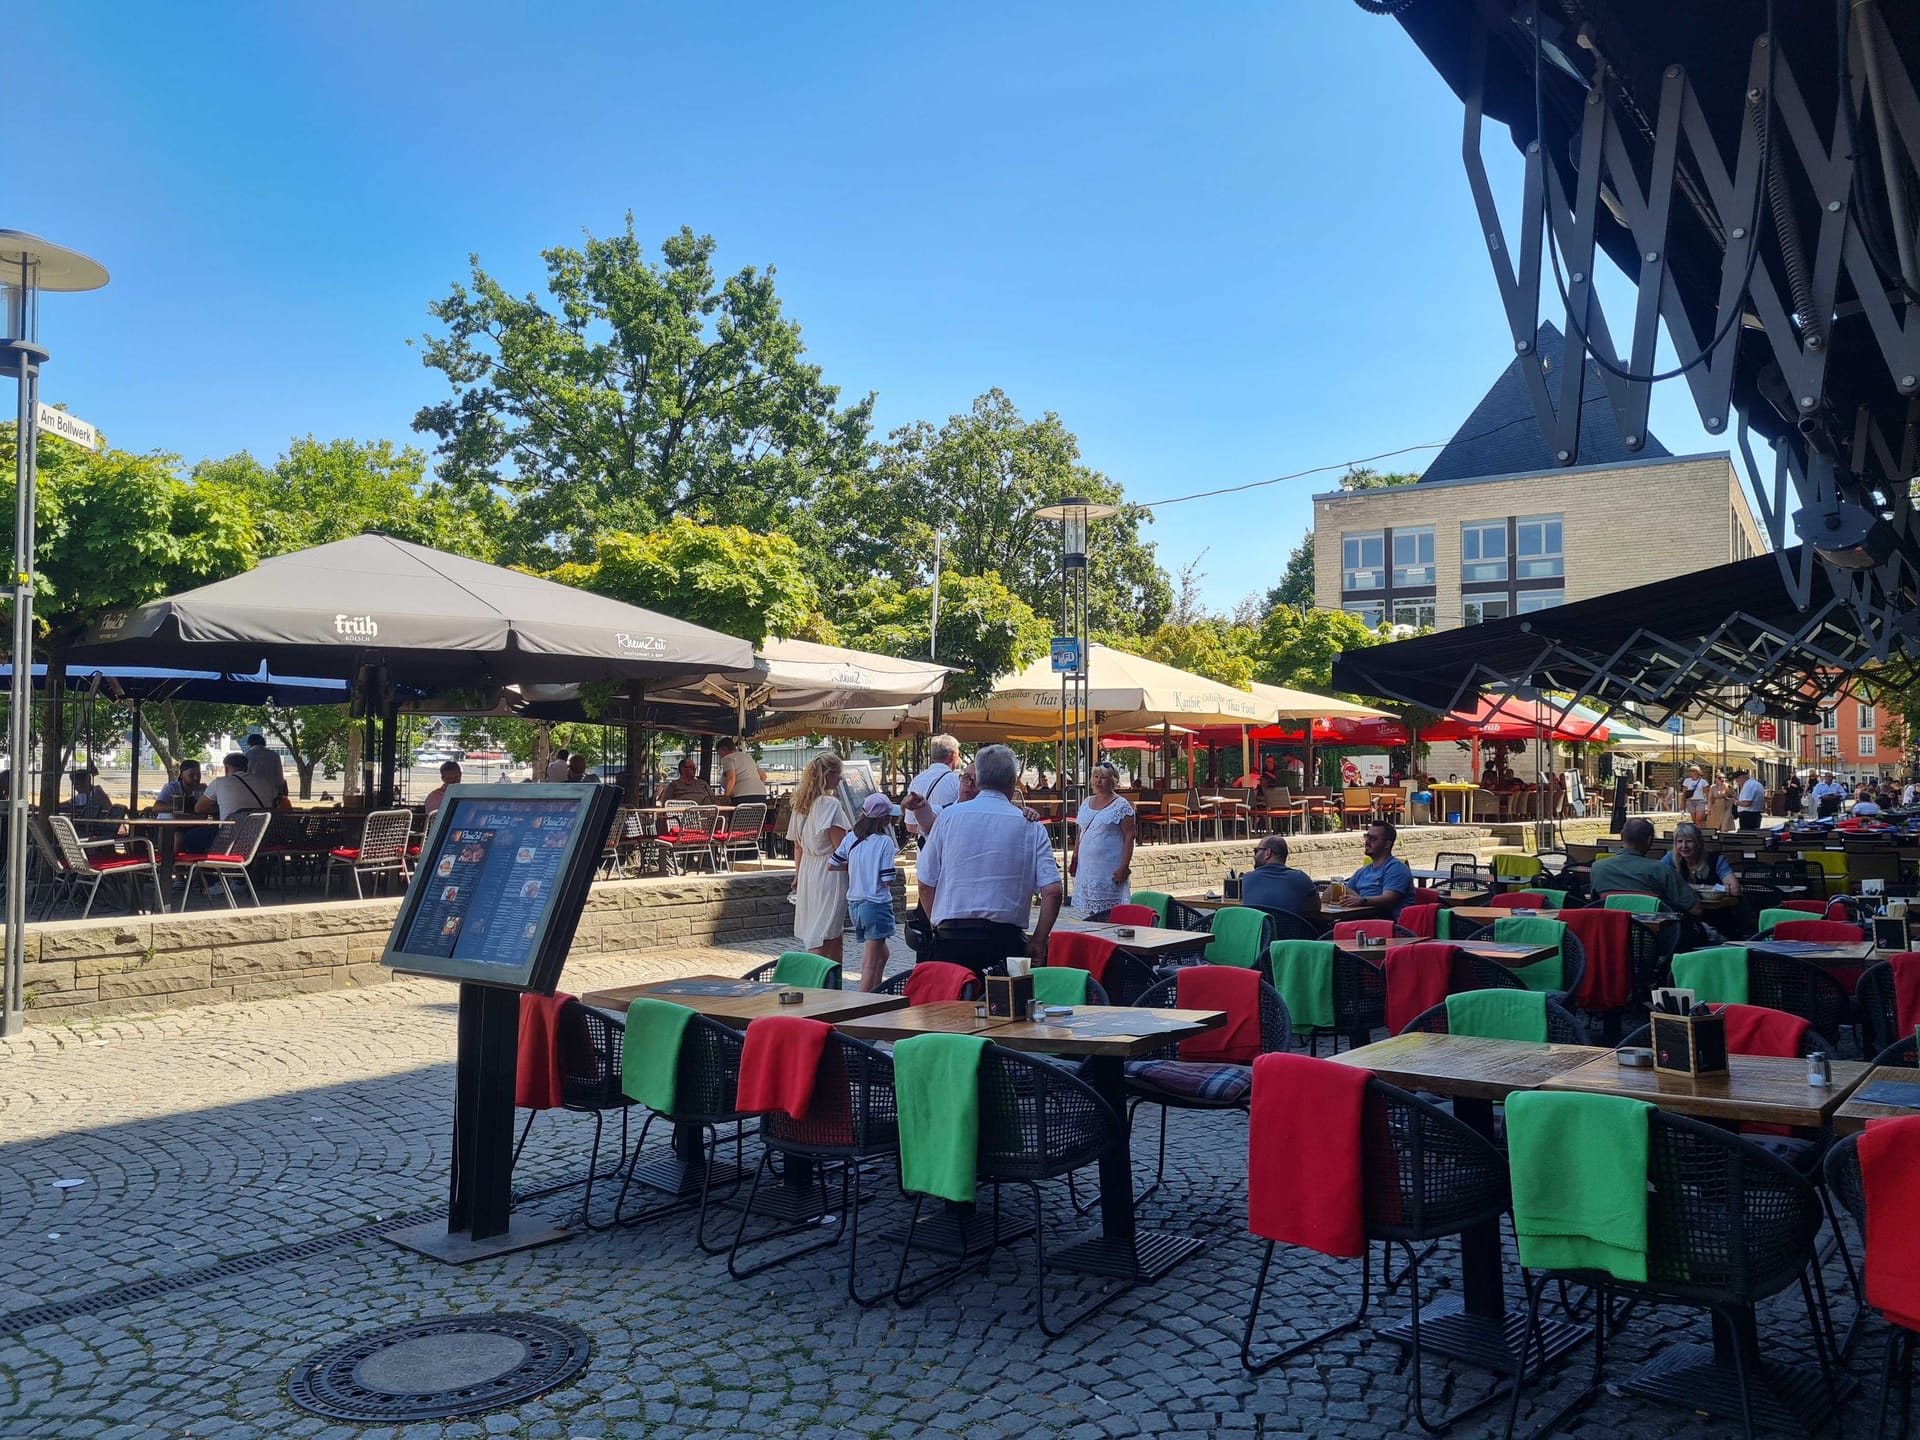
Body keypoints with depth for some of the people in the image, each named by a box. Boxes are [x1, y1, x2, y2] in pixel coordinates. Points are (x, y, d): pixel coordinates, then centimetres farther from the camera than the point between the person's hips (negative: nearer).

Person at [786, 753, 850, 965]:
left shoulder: (801, 804, 9)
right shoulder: (830, 803, -15)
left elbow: (798, 846, 16)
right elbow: (840, 847, -17)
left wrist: (798, 876, 23)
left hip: (807, 870, 8)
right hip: (829, 873, -8)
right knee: (824, 936, -6)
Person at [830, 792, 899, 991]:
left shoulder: (850, 838, 2)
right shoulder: (884, 842, -14)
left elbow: (832, 865, 7)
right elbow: (887, 881, -16)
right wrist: (896, 872, 4)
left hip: (854, 904, 7)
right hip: (876, 906, -7)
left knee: (881, 954, 22)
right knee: (870, 963, -1)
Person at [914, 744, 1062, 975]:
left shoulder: (950, 815, 4)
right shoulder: (1031, 827, 4)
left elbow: (926, 885, 7)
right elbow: (1052, 891, -3)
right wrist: (1037, 943, 6)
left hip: (951, 937, 0)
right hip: (1005, 937, 0)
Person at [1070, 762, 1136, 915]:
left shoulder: (1121, 806, -6)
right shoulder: (1086, 802, 13)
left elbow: (1128, 837, -10)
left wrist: (1124, 867, -16)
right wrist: (1074, 860, 16)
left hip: (1109, 871, -6)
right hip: (1086, 867, 6)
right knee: (1090, 913, 6)